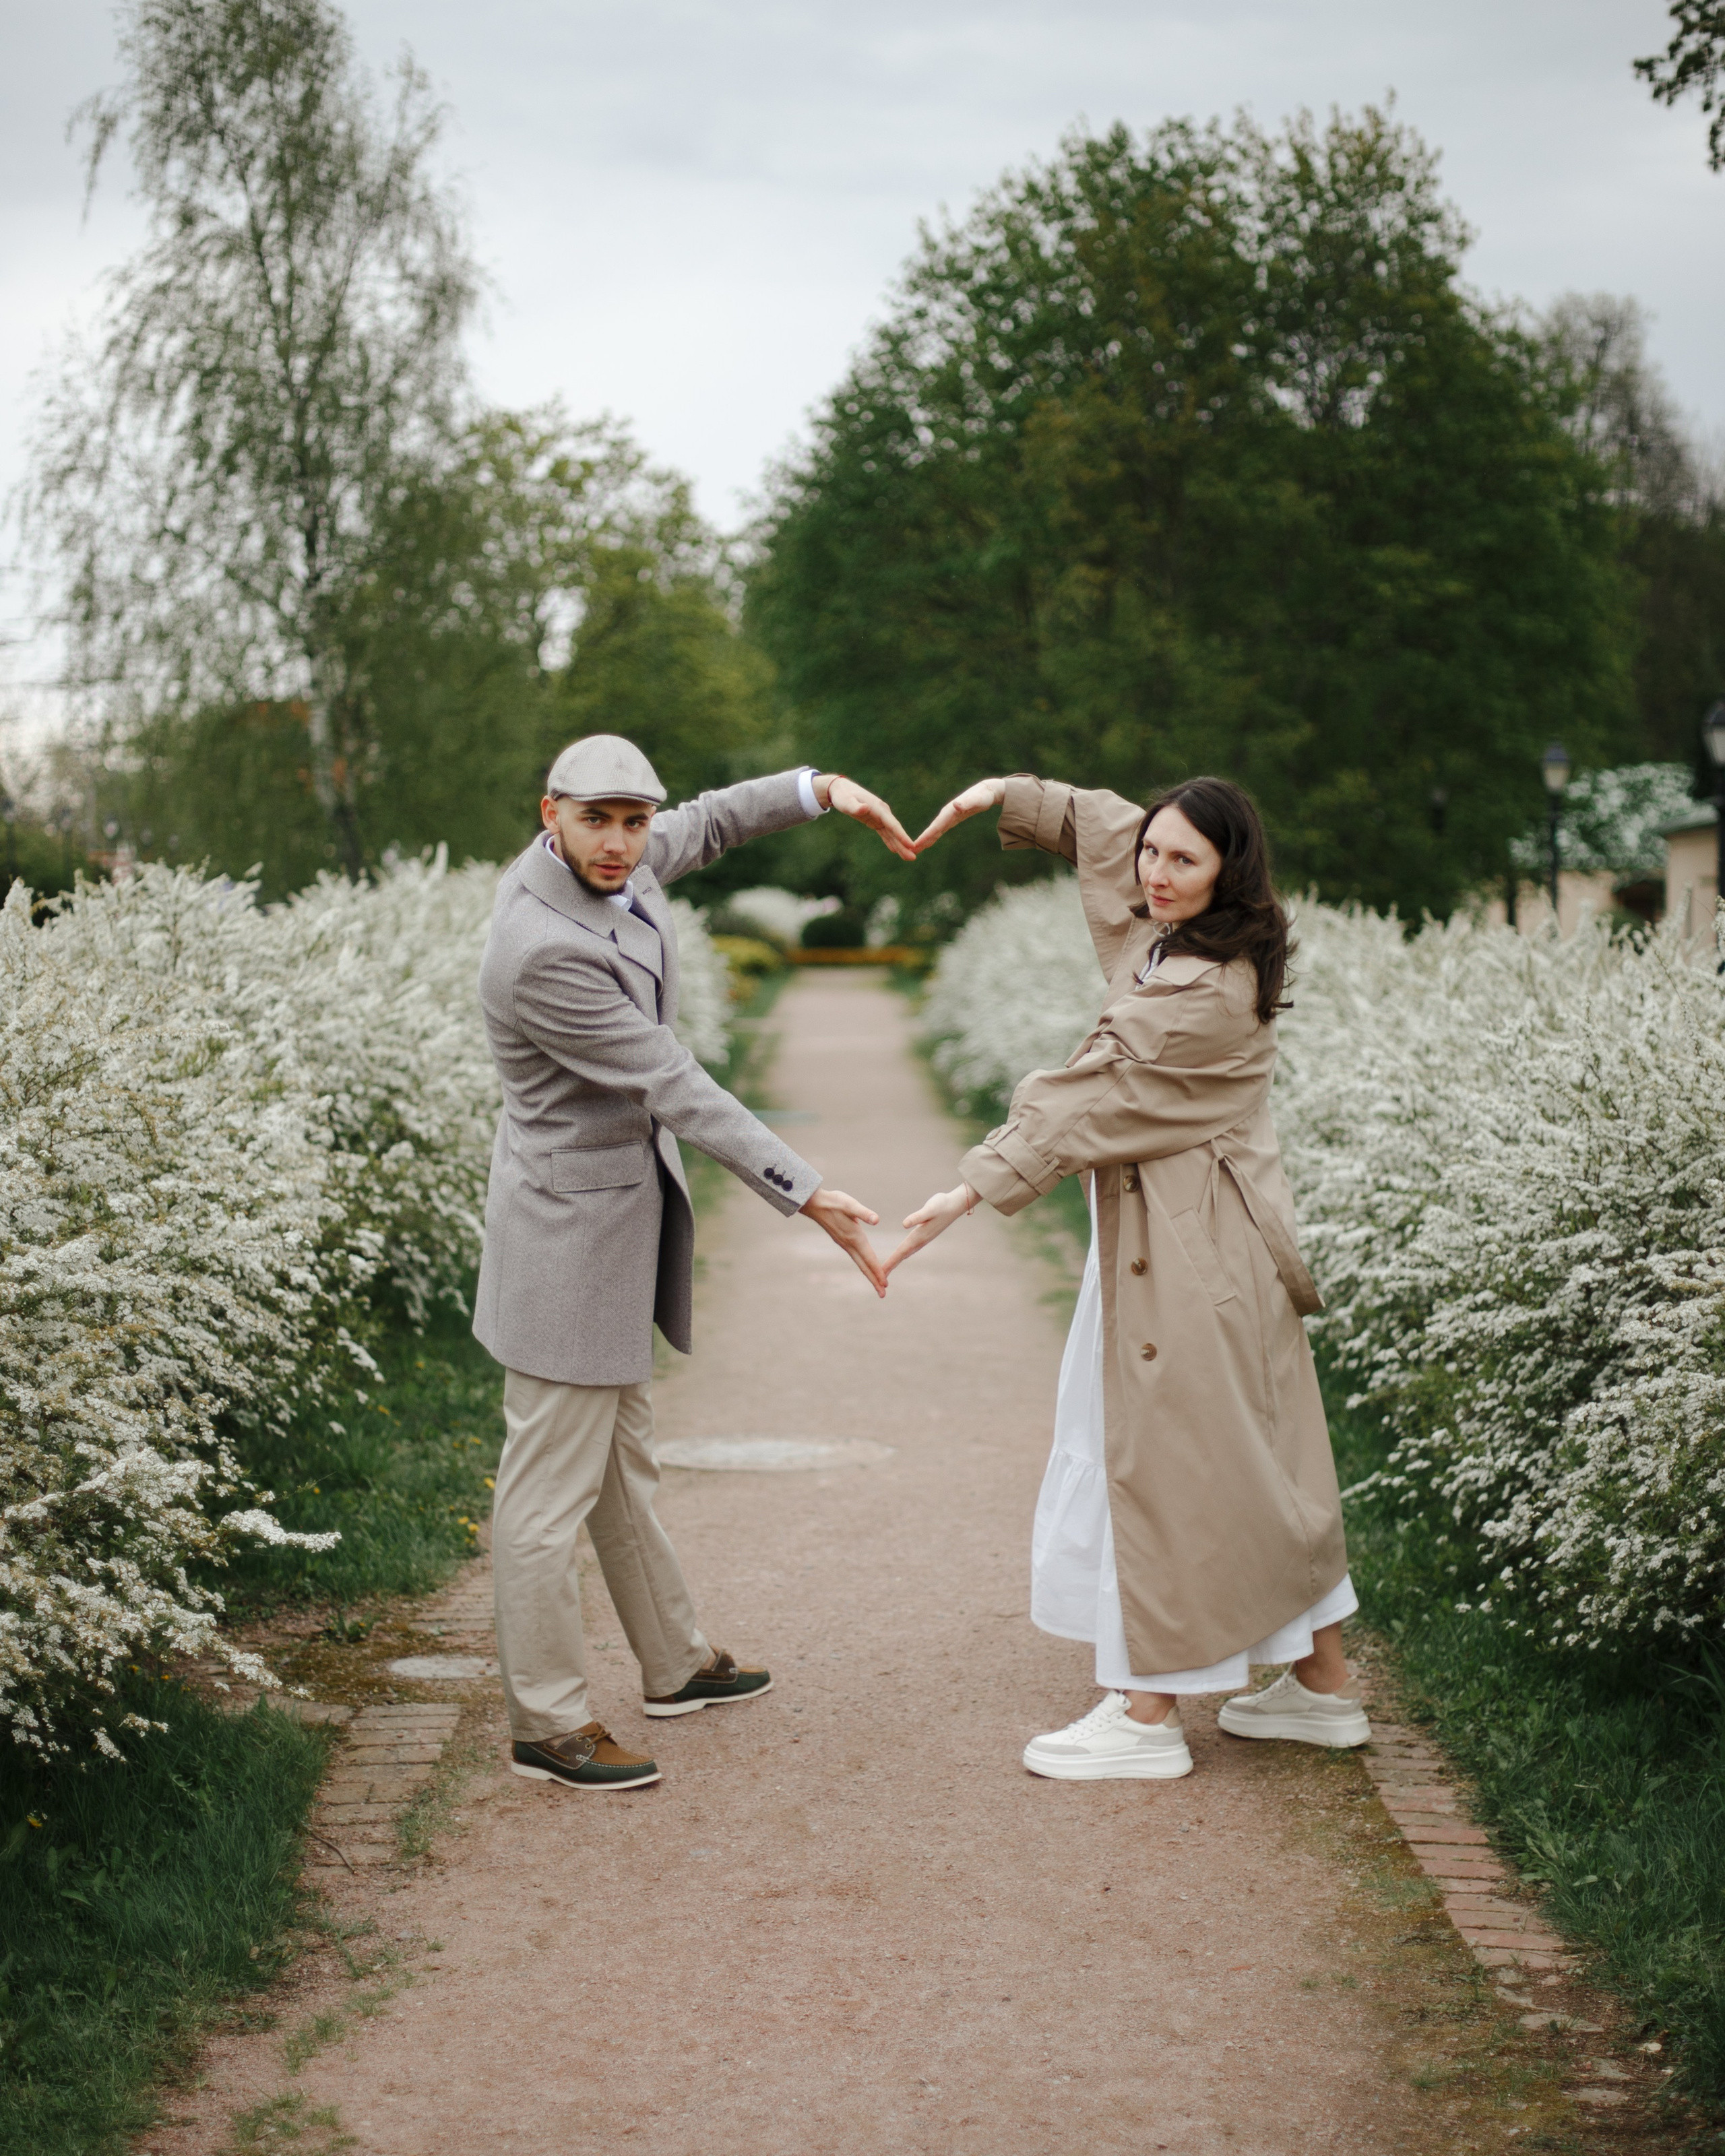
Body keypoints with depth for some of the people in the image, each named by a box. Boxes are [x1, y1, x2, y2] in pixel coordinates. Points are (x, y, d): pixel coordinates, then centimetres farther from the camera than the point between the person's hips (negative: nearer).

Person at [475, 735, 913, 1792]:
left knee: (623, 1458, 22)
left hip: (623, 1204, 10)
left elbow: (705, 824, 22)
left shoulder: (620, 865, -2)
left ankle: (677, 1663, 37)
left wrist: (821, 788, 8)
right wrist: (810, 1197, -23)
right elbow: (679, 1090, -26)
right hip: (572, 1220, -10)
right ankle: (548, 1724, 9)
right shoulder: (543, 951, -28)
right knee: (553, 1482, -1)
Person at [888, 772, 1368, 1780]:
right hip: (1170, 1234, 10)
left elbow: (1091, 1098, -23)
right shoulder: (1172, 935, 6)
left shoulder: (1208, 995, -22)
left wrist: (972, 1189, -23)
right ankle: (1323, 1685, 25)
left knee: (1170, 1464, -4)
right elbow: (1103, 825, 24)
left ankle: (1150, 1714, 4)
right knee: (1259, 1460, 15)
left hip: (1190, 1255, -10)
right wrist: (1008, 795, 19)